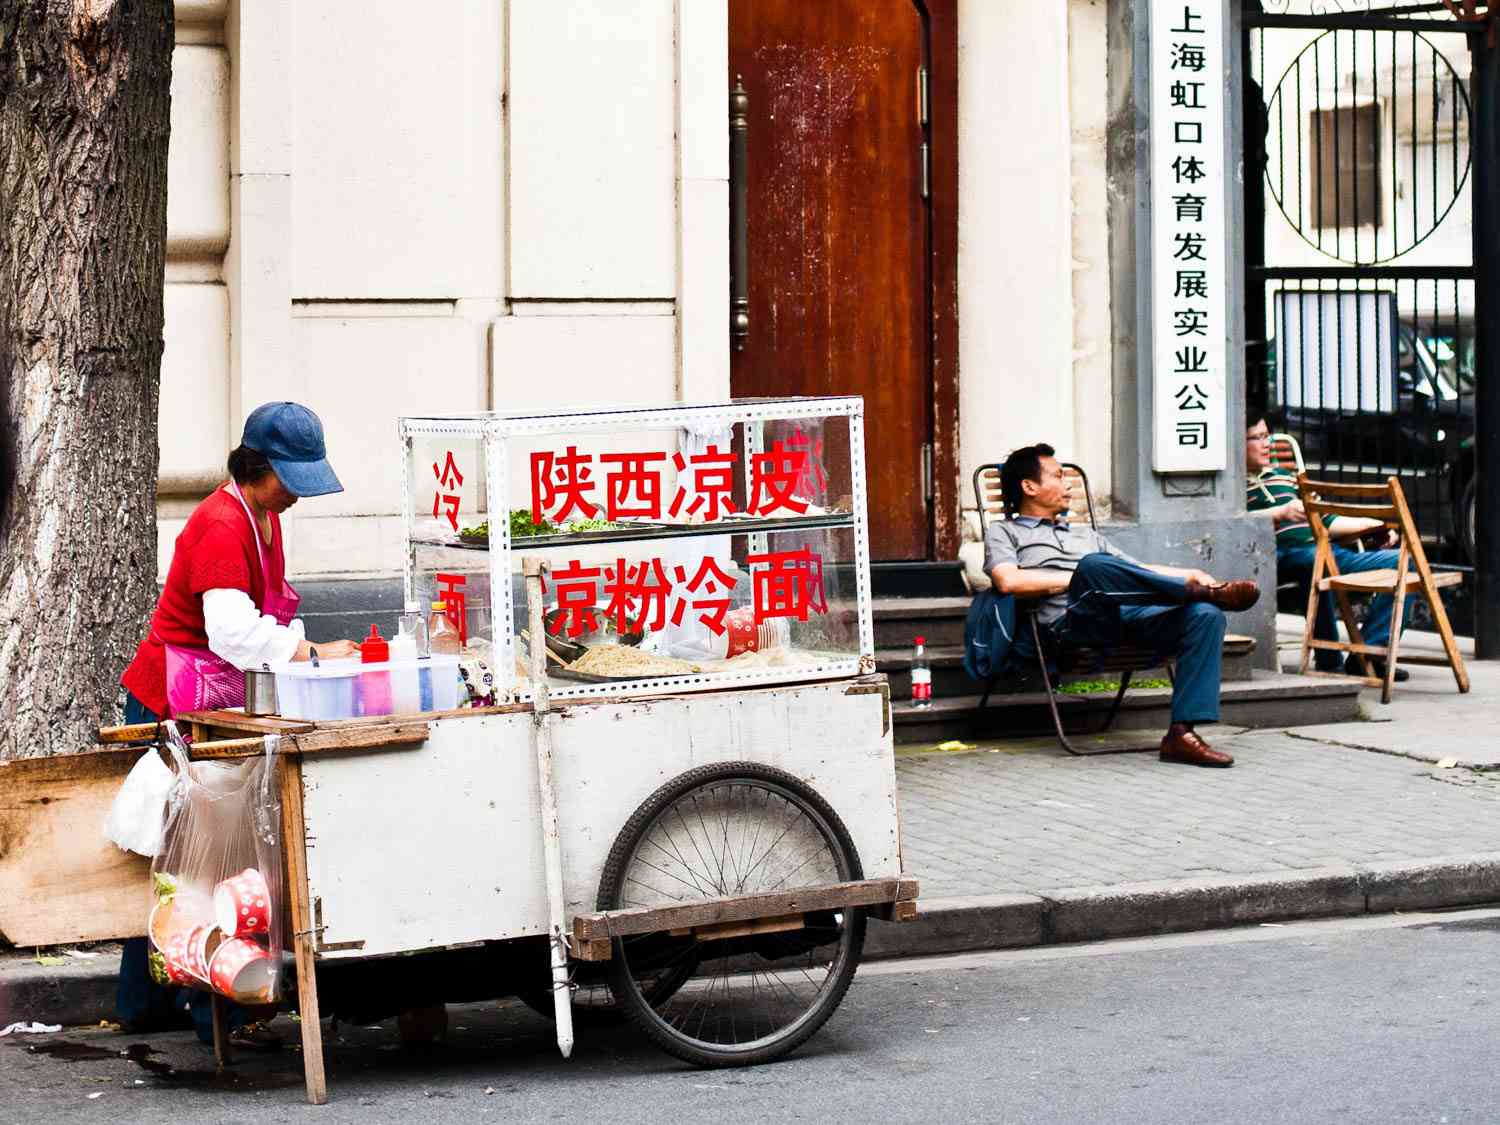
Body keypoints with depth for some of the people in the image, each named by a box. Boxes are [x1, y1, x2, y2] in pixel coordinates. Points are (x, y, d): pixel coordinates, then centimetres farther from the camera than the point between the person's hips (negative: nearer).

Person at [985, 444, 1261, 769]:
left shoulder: (1086, 535, 40)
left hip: (1129, 613, 6)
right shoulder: (1003, 531, 20)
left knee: (1205, 615, -22)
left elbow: (1139, 571, 32)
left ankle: (1182, 733, -33)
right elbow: (1009, 581, -2)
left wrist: (1191, 574, 13)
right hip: (1071, 620, -6)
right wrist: (1081, 578, 0)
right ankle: (1207, 593, -23)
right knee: (1095, 564, -38)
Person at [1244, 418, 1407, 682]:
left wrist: (1374, 526, 22)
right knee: (1314, 559, -42)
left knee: (1400, 561, -8)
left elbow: (1326, 522, 33)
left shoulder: (1283, 477, 34)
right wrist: (1281, 514, -22)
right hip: (1282, 556, -7)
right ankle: (1329, 660, -35)